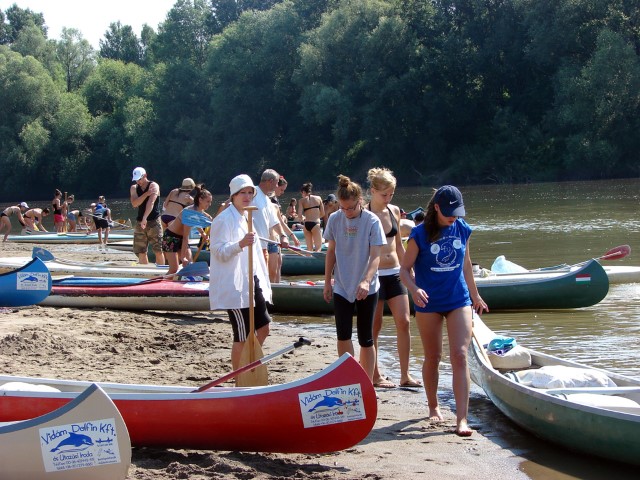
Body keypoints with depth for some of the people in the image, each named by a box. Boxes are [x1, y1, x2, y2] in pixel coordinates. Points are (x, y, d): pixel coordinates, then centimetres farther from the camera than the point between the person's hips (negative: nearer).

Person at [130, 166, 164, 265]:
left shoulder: (153, 186, -7)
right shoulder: (134, 188, 9)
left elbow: (151, 202, -23)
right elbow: (134, 203, -8)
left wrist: (145, 218, -36)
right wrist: (146, 194, -21)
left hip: (154, 222, -5)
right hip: (140, 222, 5)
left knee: (158, 251, -9)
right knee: (141, 252, 4)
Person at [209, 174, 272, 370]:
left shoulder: (247, 217, 16)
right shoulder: (224, 220, -12)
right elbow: (219, 252, -18)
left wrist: (261, 279, 23)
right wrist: (241, 244, -35)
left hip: (251, 282, 9)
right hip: (233, 286, -9)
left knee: (263, 327, 10)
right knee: (242, 336, -5)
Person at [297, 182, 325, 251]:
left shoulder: (302, 200, 2)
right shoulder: (318, 198, 6)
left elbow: (299, 215, -6)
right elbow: (322, 213, 7)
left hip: (306, 224, 2)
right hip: (315, 224, -2)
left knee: (309, 248, 15)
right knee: (318, 248, -2)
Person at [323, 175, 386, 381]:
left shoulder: (372, 221, -12)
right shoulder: (335, 219, -2)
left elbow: (375, 256, -17)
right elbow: (331, 252, 9)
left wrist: (366, 281, -32)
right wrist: (327, 282, 10)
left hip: (366, 289, -2)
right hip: (342, 287, 2)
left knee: (365, 339, 4)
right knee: (343, 335, -7)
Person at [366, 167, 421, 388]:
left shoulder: (394, 211, 8)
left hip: (395, 274, 5)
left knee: (404, 323, 0)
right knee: (375, 327, 4)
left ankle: (405, 375, 7)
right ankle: (375, 376, 14)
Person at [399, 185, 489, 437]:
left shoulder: (462, 230, 0)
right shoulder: (420, 234, -10)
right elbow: (405, 269, -7)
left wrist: (475, 295, 22)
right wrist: (415, 289, -27)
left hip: (459, 301, 2)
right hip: (429, 304, -1)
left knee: (460, 356, -10)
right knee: (433, 357, 11)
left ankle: (461, 419, -13)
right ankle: (433, 406, 33)